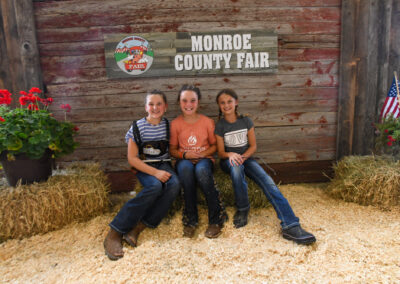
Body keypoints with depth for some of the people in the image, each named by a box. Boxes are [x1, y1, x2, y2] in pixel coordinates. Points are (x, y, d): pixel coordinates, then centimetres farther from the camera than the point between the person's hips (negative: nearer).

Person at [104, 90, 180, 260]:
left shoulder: (168, 125, 3)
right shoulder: (137, 127, -7)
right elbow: (132, 158, -10)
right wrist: (155, 172, -20)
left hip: (163, 165, 3)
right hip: (143, 168, -3)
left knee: (174, 184, -28)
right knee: (155, 186, -34)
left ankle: (138, 228, -23)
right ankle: (114, 233, -27)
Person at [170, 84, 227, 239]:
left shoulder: (207, 122, 4)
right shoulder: (175, 124, 4)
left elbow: (214, 145, 9)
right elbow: (172, 149, 8)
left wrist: (203, 153, -10)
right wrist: (184, 154, -12)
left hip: (204, 159, 0)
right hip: (184, 160, 1)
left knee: (201, 170, -38)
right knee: (185, 168, -38)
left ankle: (216, 220, -22)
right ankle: (190, 220, -25)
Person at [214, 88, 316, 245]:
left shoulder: (246, 121, 2)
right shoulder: (220, 126, -1)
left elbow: (253, 146, 2)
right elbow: (221, 152, -4)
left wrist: (242, 157, -18)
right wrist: (230, 155, -28)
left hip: (246, 157, 1)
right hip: (228, 160, -1)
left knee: (267, 181, -26)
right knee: (235, 166, -40)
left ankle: (290, 225, -34)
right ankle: (242, 208, -20)